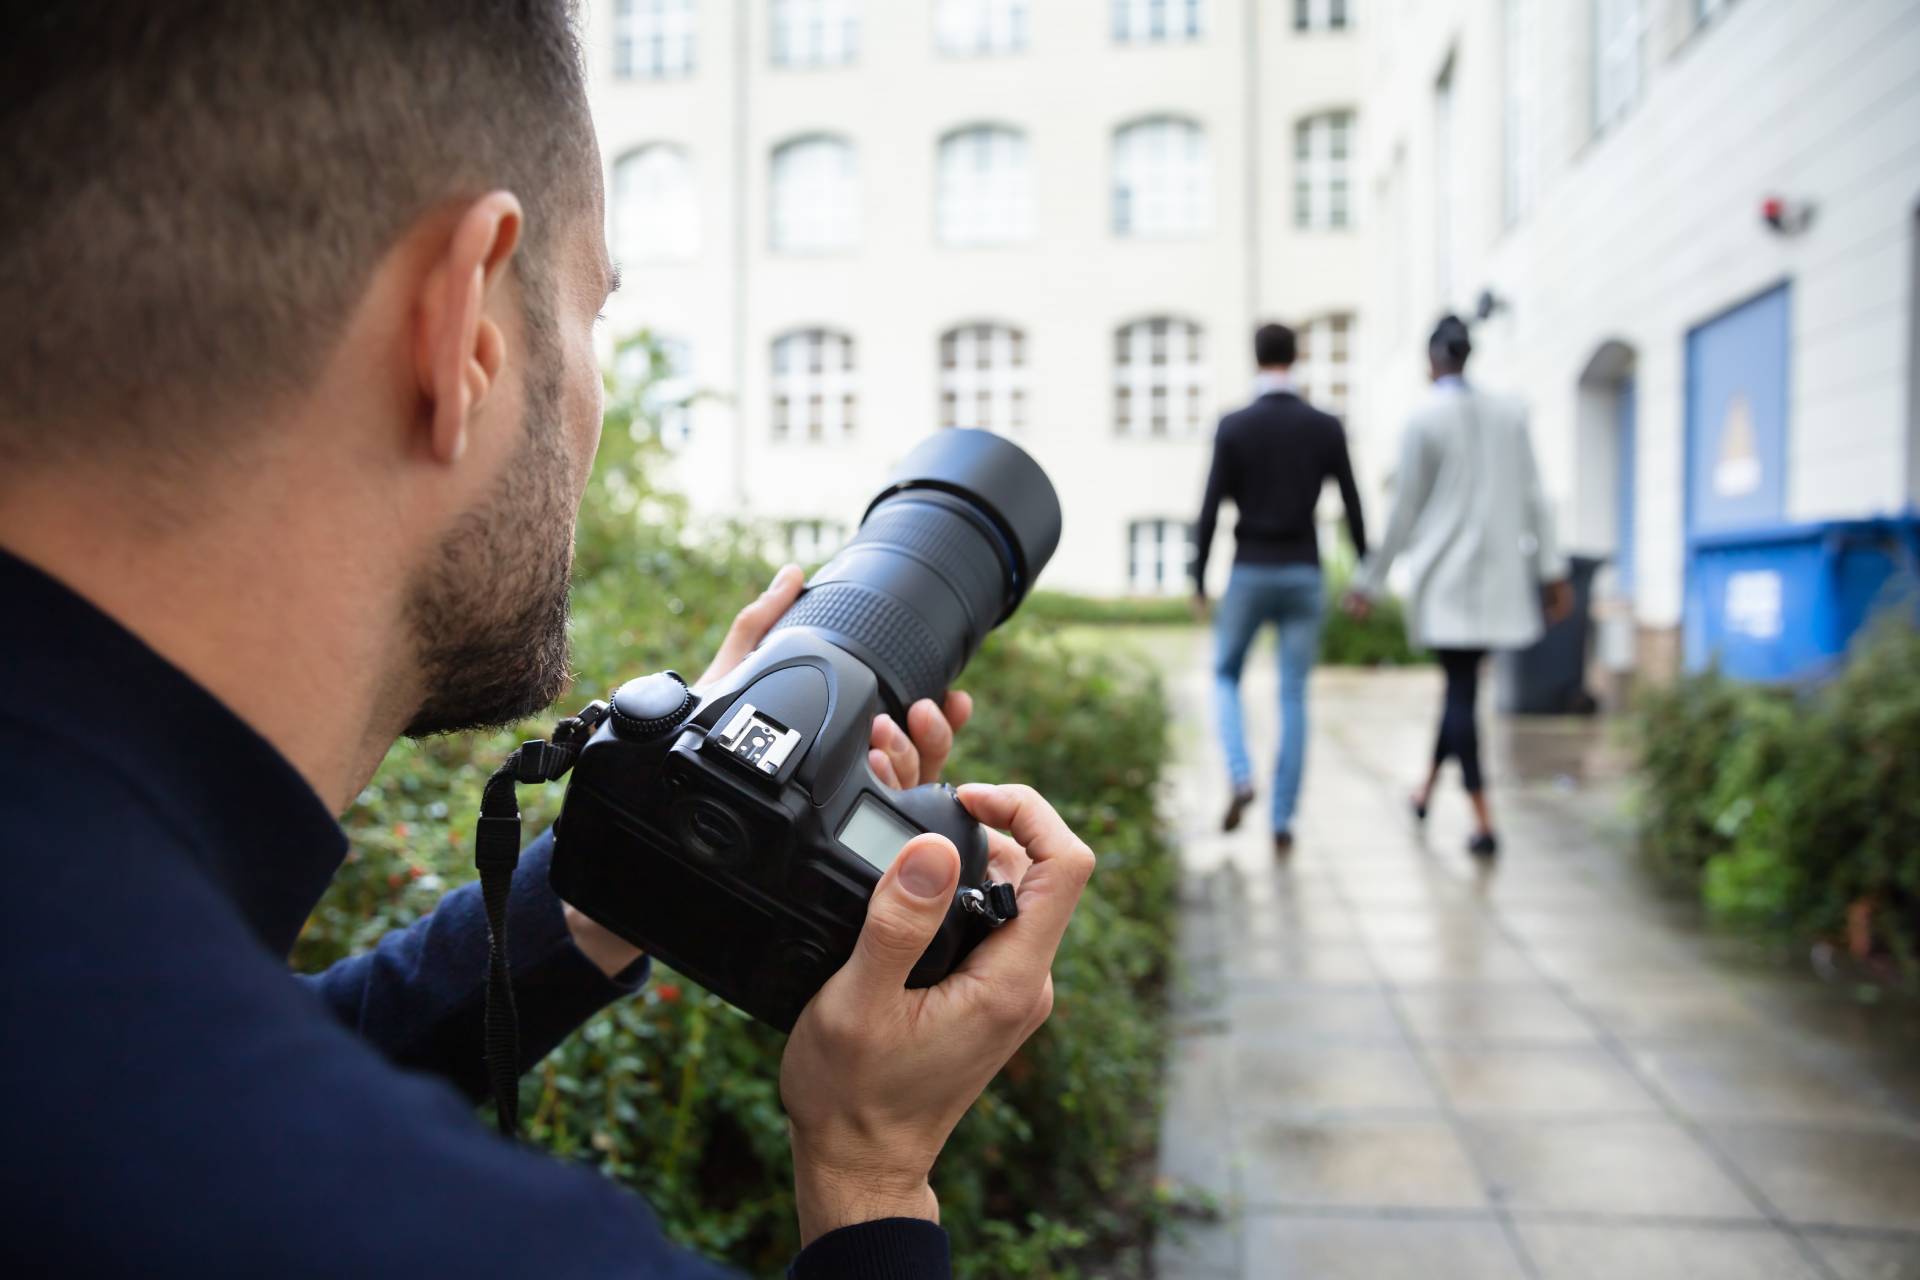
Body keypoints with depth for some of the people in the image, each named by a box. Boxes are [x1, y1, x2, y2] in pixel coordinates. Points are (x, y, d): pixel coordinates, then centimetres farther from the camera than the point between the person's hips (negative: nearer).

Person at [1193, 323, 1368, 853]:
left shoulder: (1233, 426, -6)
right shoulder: (1327, 427, 0)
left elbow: (1210, 510, -8)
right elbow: (1352, 508, 3)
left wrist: (1198, 581, 2)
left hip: (1249, 574, -1)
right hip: (1303, 576, 2)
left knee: (1226, 676, 19)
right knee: (1293, 698, 7)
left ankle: (1241, 777, -3)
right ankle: (1283, 821, 5)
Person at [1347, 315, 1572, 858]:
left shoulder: (1422, 421, -8)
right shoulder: (1509, 412, 5)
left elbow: (1403, 512, -6)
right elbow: (1533, 498, 5)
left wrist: (1370, 581, 2)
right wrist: (1553, 570, 10)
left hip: (1445, 575, -4)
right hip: (1498, 571, 4)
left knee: (1462, 689, -1)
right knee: (1462, 682, 18)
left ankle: (1483, 822, -6)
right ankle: (1428, 789, 33)